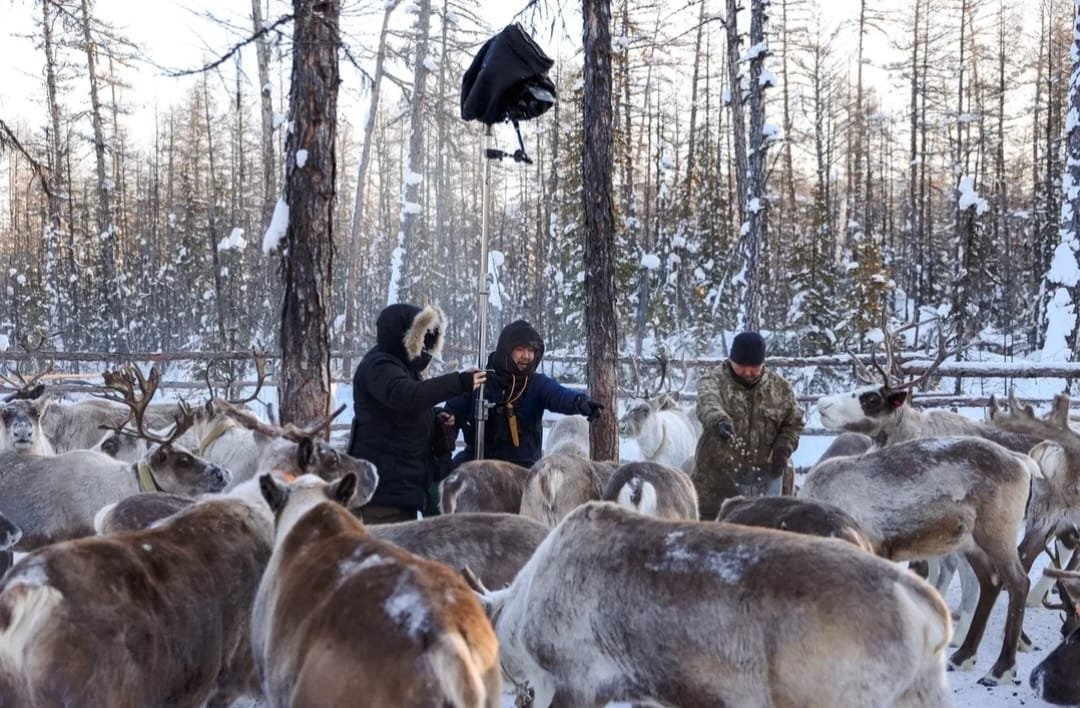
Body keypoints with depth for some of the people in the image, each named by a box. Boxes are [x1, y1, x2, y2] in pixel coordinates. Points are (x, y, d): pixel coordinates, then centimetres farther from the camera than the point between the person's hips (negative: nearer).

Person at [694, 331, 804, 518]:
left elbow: (794, 422, 16)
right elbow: (708, 403, -28)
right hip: (719, 479, -2)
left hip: (765, 479, 3)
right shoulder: (713, 380, -6)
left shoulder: (779, 387, 6)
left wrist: (783, 448, -3)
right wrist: (718, 420, -51)